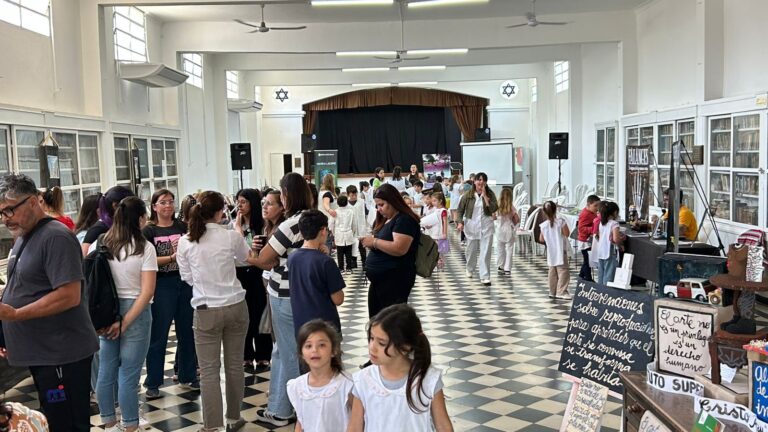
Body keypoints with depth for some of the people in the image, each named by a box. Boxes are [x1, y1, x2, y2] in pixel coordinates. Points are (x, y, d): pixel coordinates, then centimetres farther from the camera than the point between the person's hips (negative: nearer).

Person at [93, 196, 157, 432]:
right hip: (135, 312, -5)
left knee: (106, 370, 14)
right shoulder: (144, 247, -9)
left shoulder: (98, 243, 4)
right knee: (128, 374, 3)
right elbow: (147, 291, -16)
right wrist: (125, 322, -13)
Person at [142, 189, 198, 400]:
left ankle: (187, 376, 26)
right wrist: (172, 257, -21)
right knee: (158, 335, 3)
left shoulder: (183, 226, 7)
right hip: (162, 285, -4)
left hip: (185, 282, 4)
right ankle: (152, 383, 14)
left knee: (187, 332, 12)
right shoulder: (149, 230, -3)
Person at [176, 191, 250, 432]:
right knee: (234, 365, 13)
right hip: (235, 307, 1)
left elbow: (187, 277, 3)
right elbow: (245, 256, 15)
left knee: (209, 370, 5)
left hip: (206, 311, -1)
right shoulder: (231, 236, -7)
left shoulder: (185, 242, -6)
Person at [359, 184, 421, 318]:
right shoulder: (384, 220, 15)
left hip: (395, 281, -10)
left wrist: (374, 241, -17)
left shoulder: (404, 220, -14)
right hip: (379, 280, 10)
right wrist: (370, 243, 3)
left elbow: (399, 249, -26)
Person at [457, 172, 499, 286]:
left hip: (486, 226, 0)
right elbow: (460, 210, 0)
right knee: (471, 250, 15)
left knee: (486, 252, -5)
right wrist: (460, 222, -13)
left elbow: (494, 209, -14)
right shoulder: (468, 195, -3)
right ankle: (470, 269, 43)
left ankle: (485, 277, -1)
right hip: (471, 225, 1)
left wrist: (485, 196, -17)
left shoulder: (490, 194, -2)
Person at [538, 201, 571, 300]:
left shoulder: (543, 225, -2)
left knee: (553, 272, 13)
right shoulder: (560, 222, -13)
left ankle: (553, 292, 18)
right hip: (561, 251, -5)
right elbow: (567, 234, -9)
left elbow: (541, 239, 5)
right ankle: (561, 292, -10)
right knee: (563, 272, -4)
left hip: (551, 253, 5)